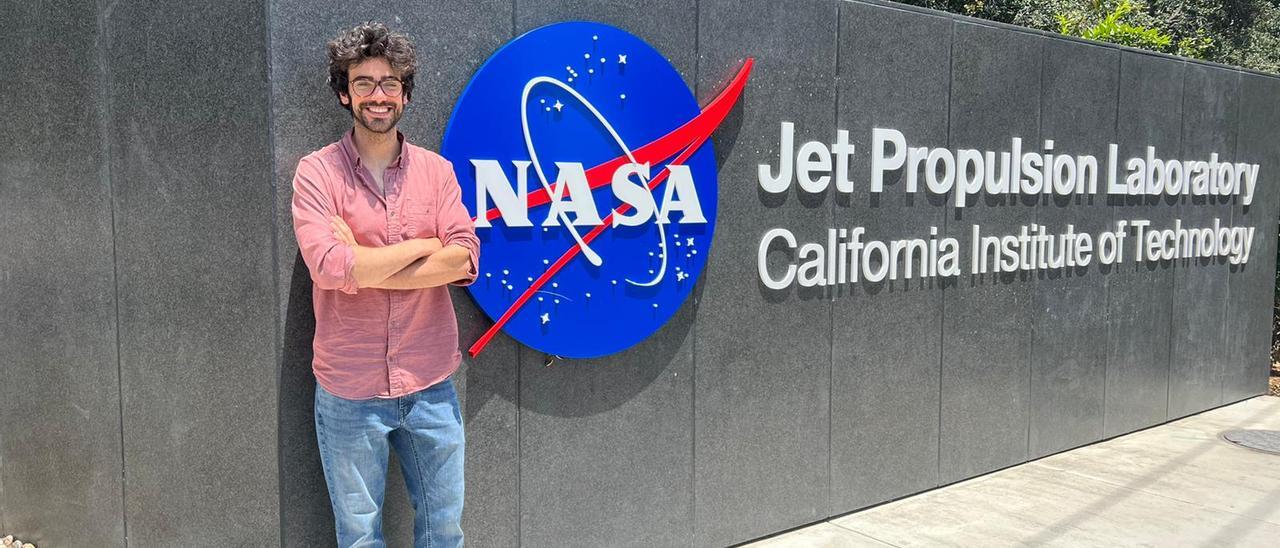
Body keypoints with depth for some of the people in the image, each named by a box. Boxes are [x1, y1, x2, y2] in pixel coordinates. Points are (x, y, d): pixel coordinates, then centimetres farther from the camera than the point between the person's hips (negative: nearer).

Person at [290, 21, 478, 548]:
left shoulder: (436, 170, 1)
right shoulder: (317, 172, -6)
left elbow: (465, 261, -12)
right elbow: (329, 267, -21)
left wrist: (365, 268, -18)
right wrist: (426, 245, -13)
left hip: (430, 385, 2)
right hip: (349, 391, -2)